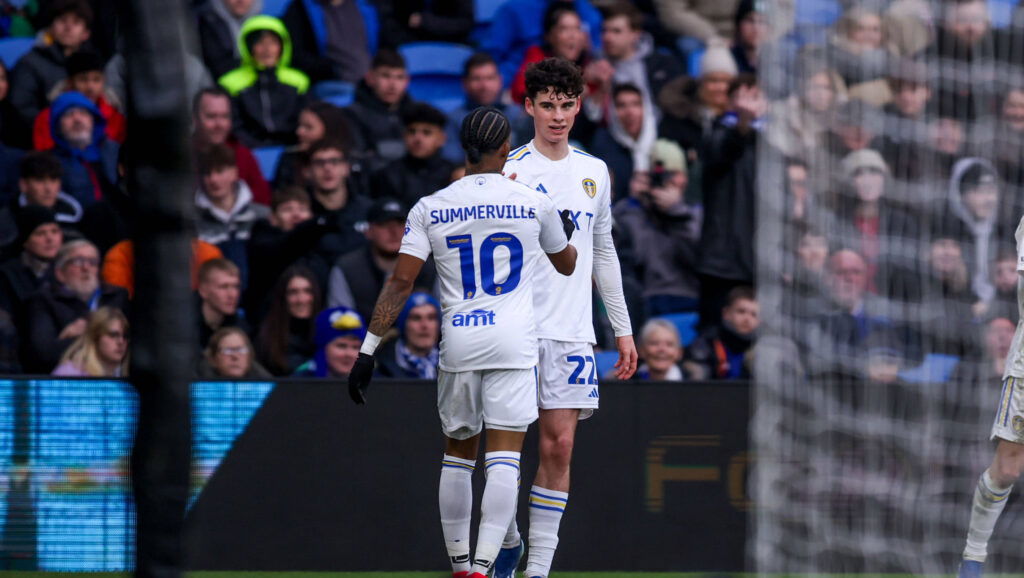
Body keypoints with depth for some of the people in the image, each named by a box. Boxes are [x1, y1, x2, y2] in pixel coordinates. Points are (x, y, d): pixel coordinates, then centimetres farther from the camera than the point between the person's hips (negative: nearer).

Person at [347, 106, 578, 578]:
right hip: (514, 343, -2)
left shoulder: (429, 210, 2)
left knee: (457, 454, 16)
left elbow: (400, 282, -4)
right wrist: (565, 232, 43)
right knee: (504, 458, -5)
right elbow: (566, 264, 20)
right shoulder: (535, 203, 2)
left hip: (457, 343, 2)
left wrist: (368, 349, -1)